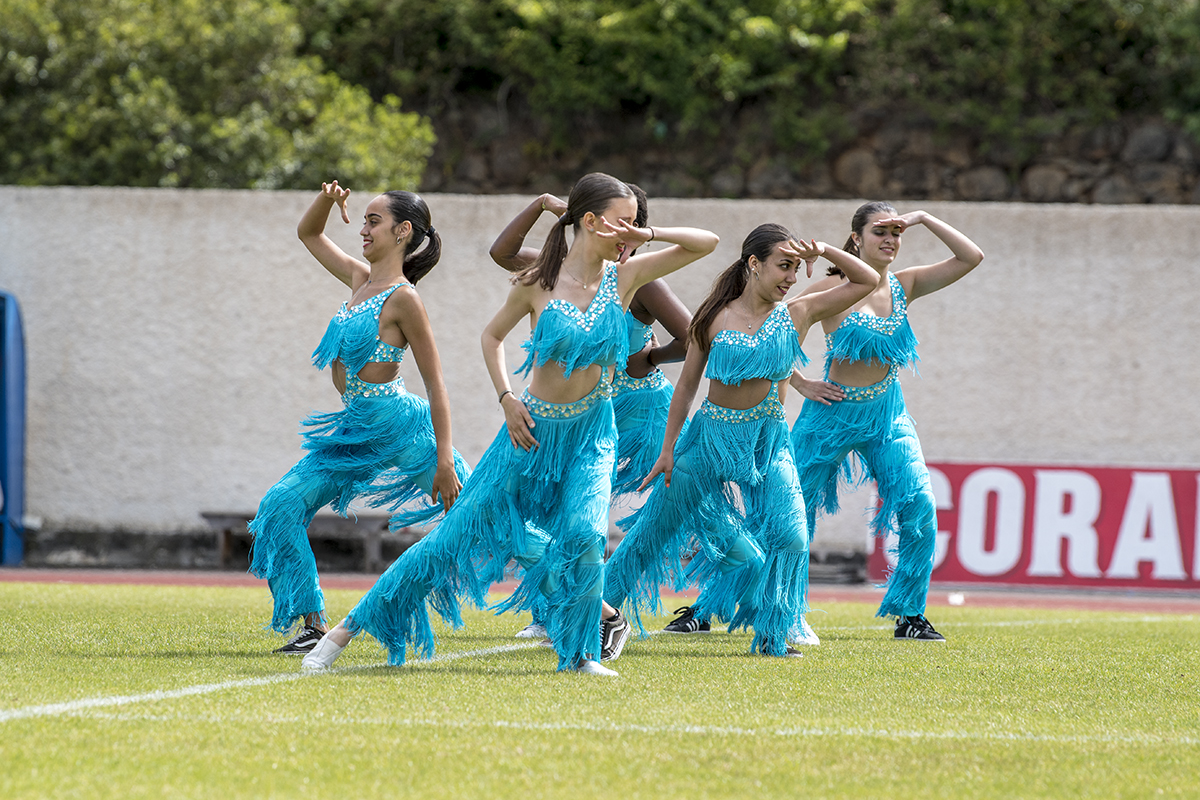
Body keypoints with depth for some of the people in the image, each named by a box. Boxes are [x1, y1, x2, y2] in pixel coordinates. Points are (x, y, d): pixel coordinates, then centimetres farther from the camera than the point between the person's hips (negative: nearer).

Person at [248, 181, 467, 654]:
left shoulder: (402, 298, -14)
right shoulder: (360, 279, 9)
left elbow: (436, 384, -15)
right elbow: (308, 234, 24)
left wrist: (444, 461, -19)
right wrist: (327, 199, 1)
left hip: (400, 427, -9)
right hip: (356, 430, 9)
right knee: (282, 508, -1)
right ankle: (314, 628, 3)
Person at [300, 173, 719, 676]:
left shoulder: (624, 278, -3)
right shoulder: (539, 283, -8)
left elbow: (706, 243, -4)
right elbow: (492, 336, 7)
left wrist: (644, 235, -15)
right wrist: (506, 398, -4)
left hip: (591, 431, 1)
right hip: (534, 427, -1)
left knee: (585, 533, -24)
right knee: (460, 532, 1)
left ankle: (580, 652, -4)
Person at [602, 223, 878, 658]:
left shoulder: (798, 315, 0)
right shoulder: (716, 319, -4)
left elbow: (868, 281, 1)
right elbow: (687, 385, 2)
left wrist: (824, 251, -12)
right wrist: (668, 450, 1)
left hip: (769, 442, 1)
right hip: (710, 437, -1)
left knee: (791, 537, -18)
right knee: (656, 527, 9)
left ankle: (770, 635, -4)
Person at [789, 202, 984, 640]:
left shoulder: (904, 286, 2)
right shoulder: (833, 290, -11)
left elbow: (971, 257, -2)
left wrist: (923, 219, -8)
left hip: (886, 414, 4)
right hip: (832, 414, -4)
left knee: (920, 511, -11)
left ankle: (910, 616, 1)